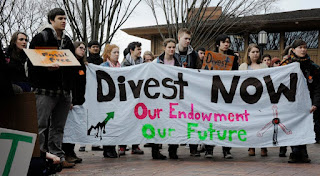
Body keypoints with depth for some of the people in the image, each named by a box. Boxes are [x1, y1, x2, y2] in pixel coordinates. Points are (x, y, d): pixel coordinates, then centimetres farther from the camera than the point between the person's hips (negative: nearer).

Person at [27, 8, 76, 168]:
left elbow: (72, 64, 24)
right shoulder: (41, 38, 0)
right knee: (41, 126, -5)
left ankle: (58, 157, 14)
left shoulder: (67, 41, 19)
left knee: (58, 127, 10)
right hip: (45, 90, -6)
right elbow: (32, 62, -6)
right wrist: (46, 68, -23)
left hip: (63, 91, 6)